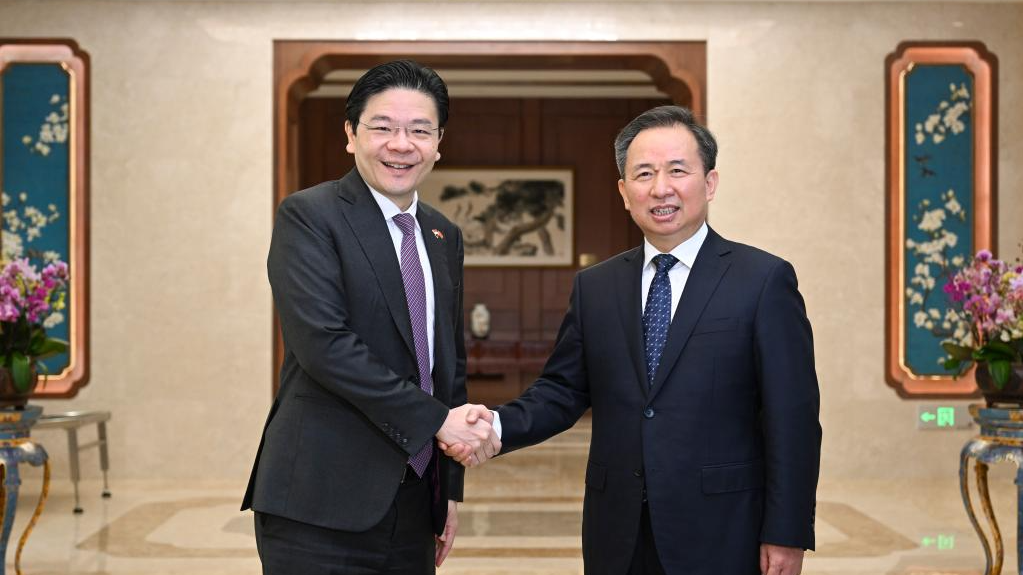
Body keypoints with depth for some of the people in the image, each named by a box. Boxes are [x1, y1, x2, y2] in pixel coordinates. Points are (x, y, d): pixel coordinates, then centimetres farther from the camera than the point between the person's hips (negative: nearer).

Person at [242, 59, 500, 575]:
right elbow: (323, 343, -18)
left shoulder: (444, 236, 14)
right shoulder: (307, 217, -6)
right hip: (321, 508, -6)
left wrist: (451, 486, 16)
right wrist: (435, 418, -17)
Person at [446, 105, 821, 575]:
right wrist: (499, 425, -11)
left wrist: (786, 535, -9)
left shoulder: (764, 281, -4)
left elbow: (792, 418, -6)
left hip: (719, 537, -3)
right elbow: (563, 390, 9)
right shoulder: (595, 288, 9)